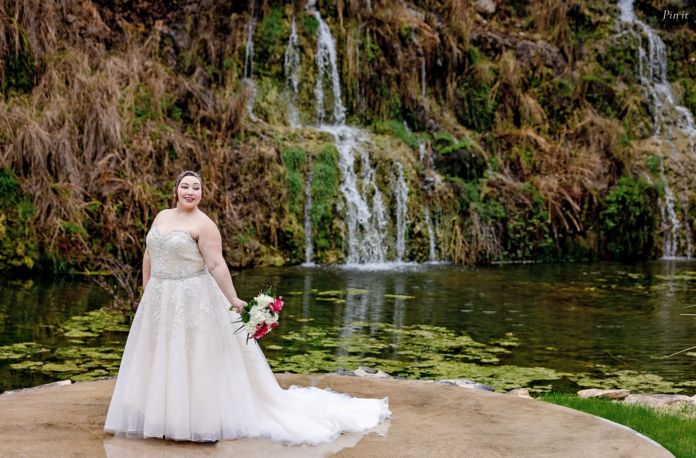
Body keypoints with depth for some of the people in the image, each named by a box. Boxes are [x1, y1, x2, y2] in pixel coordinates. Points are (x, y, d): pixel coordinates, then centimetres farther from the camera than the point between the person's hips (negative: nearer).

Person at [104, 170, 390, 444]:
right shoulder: (162, 217, 10)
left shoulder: (204, 225, -11)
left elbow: (217, 266, -16)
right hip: (160, 302, 7)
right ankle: (164, 418, 25)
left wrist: (234, 300, -23)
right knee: (163, 363, 12)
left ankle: (208, 422, 7)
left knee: (197, 360, -2)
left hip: (193, 301, -7)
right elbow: (149, 255, 16)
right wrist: (145, 293, 13)